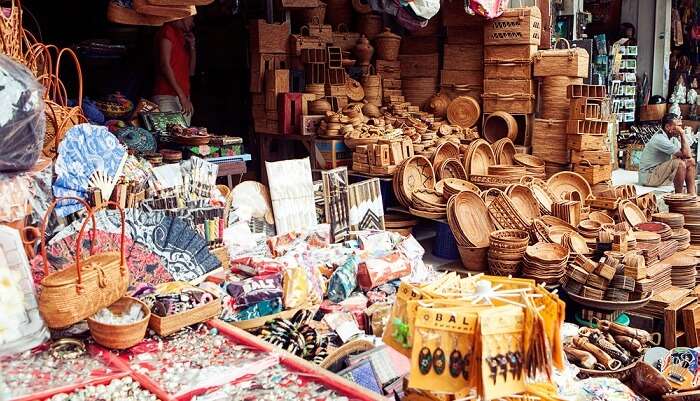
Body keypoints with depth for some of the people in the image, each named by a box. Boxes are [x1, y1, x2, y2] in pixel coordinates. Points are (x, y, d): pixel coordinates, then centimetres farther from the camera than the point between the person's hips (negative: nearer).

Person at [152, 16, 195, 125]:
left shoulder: (183, 37, 24)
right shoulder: (168, 30, 1)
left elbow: (191, 71, 22)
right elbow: (165, 65, -10)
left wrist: (192, 46, 10)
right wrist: (181, 95, -16)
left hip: (183, 99, 8)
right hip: (167, 97, -8)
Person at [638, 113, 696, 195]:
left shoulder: (672, 137, 5)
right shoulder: (659, 139, -25)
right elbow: (686, 154, -25)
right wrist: (682, 134, -19)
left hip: (661, 171, 10)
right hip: (648, 176, -10)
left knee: (690, 161, 7)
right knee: (680, 163, -28)